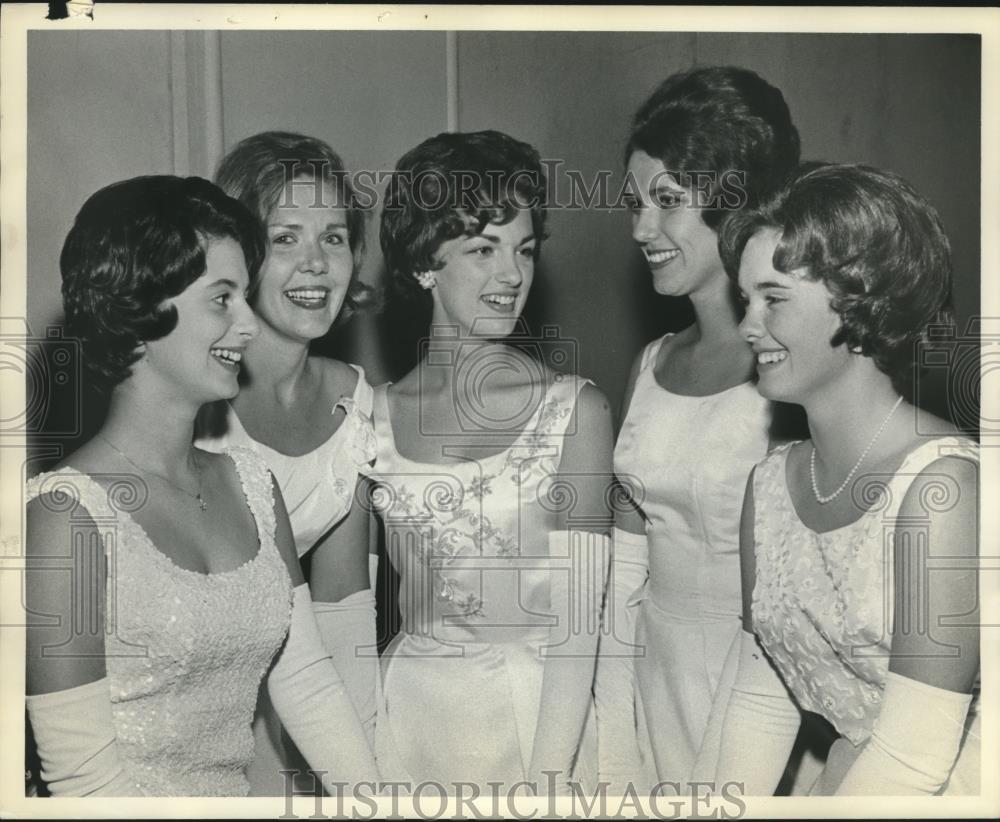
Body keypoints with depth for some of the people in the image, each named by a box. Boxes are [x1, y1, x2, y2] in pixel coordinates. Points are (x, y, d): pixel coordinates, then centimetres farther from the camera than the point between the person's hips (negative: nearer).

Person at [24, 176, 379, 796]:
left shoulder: (251, 482, 2)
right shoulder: (67, 512, -16)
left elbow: (307, 682, 1)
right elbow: (82, 774, -16)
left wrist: (376, 798, -8)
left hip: (241, 793, 4)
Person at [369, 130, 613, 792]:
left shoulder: (575, 409, -10)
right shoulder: (377, 415, -1)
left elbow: (577, 619, -13)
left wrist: (548, 777, -18)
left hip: (533, 713, -2)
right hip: (406, 715, 3)